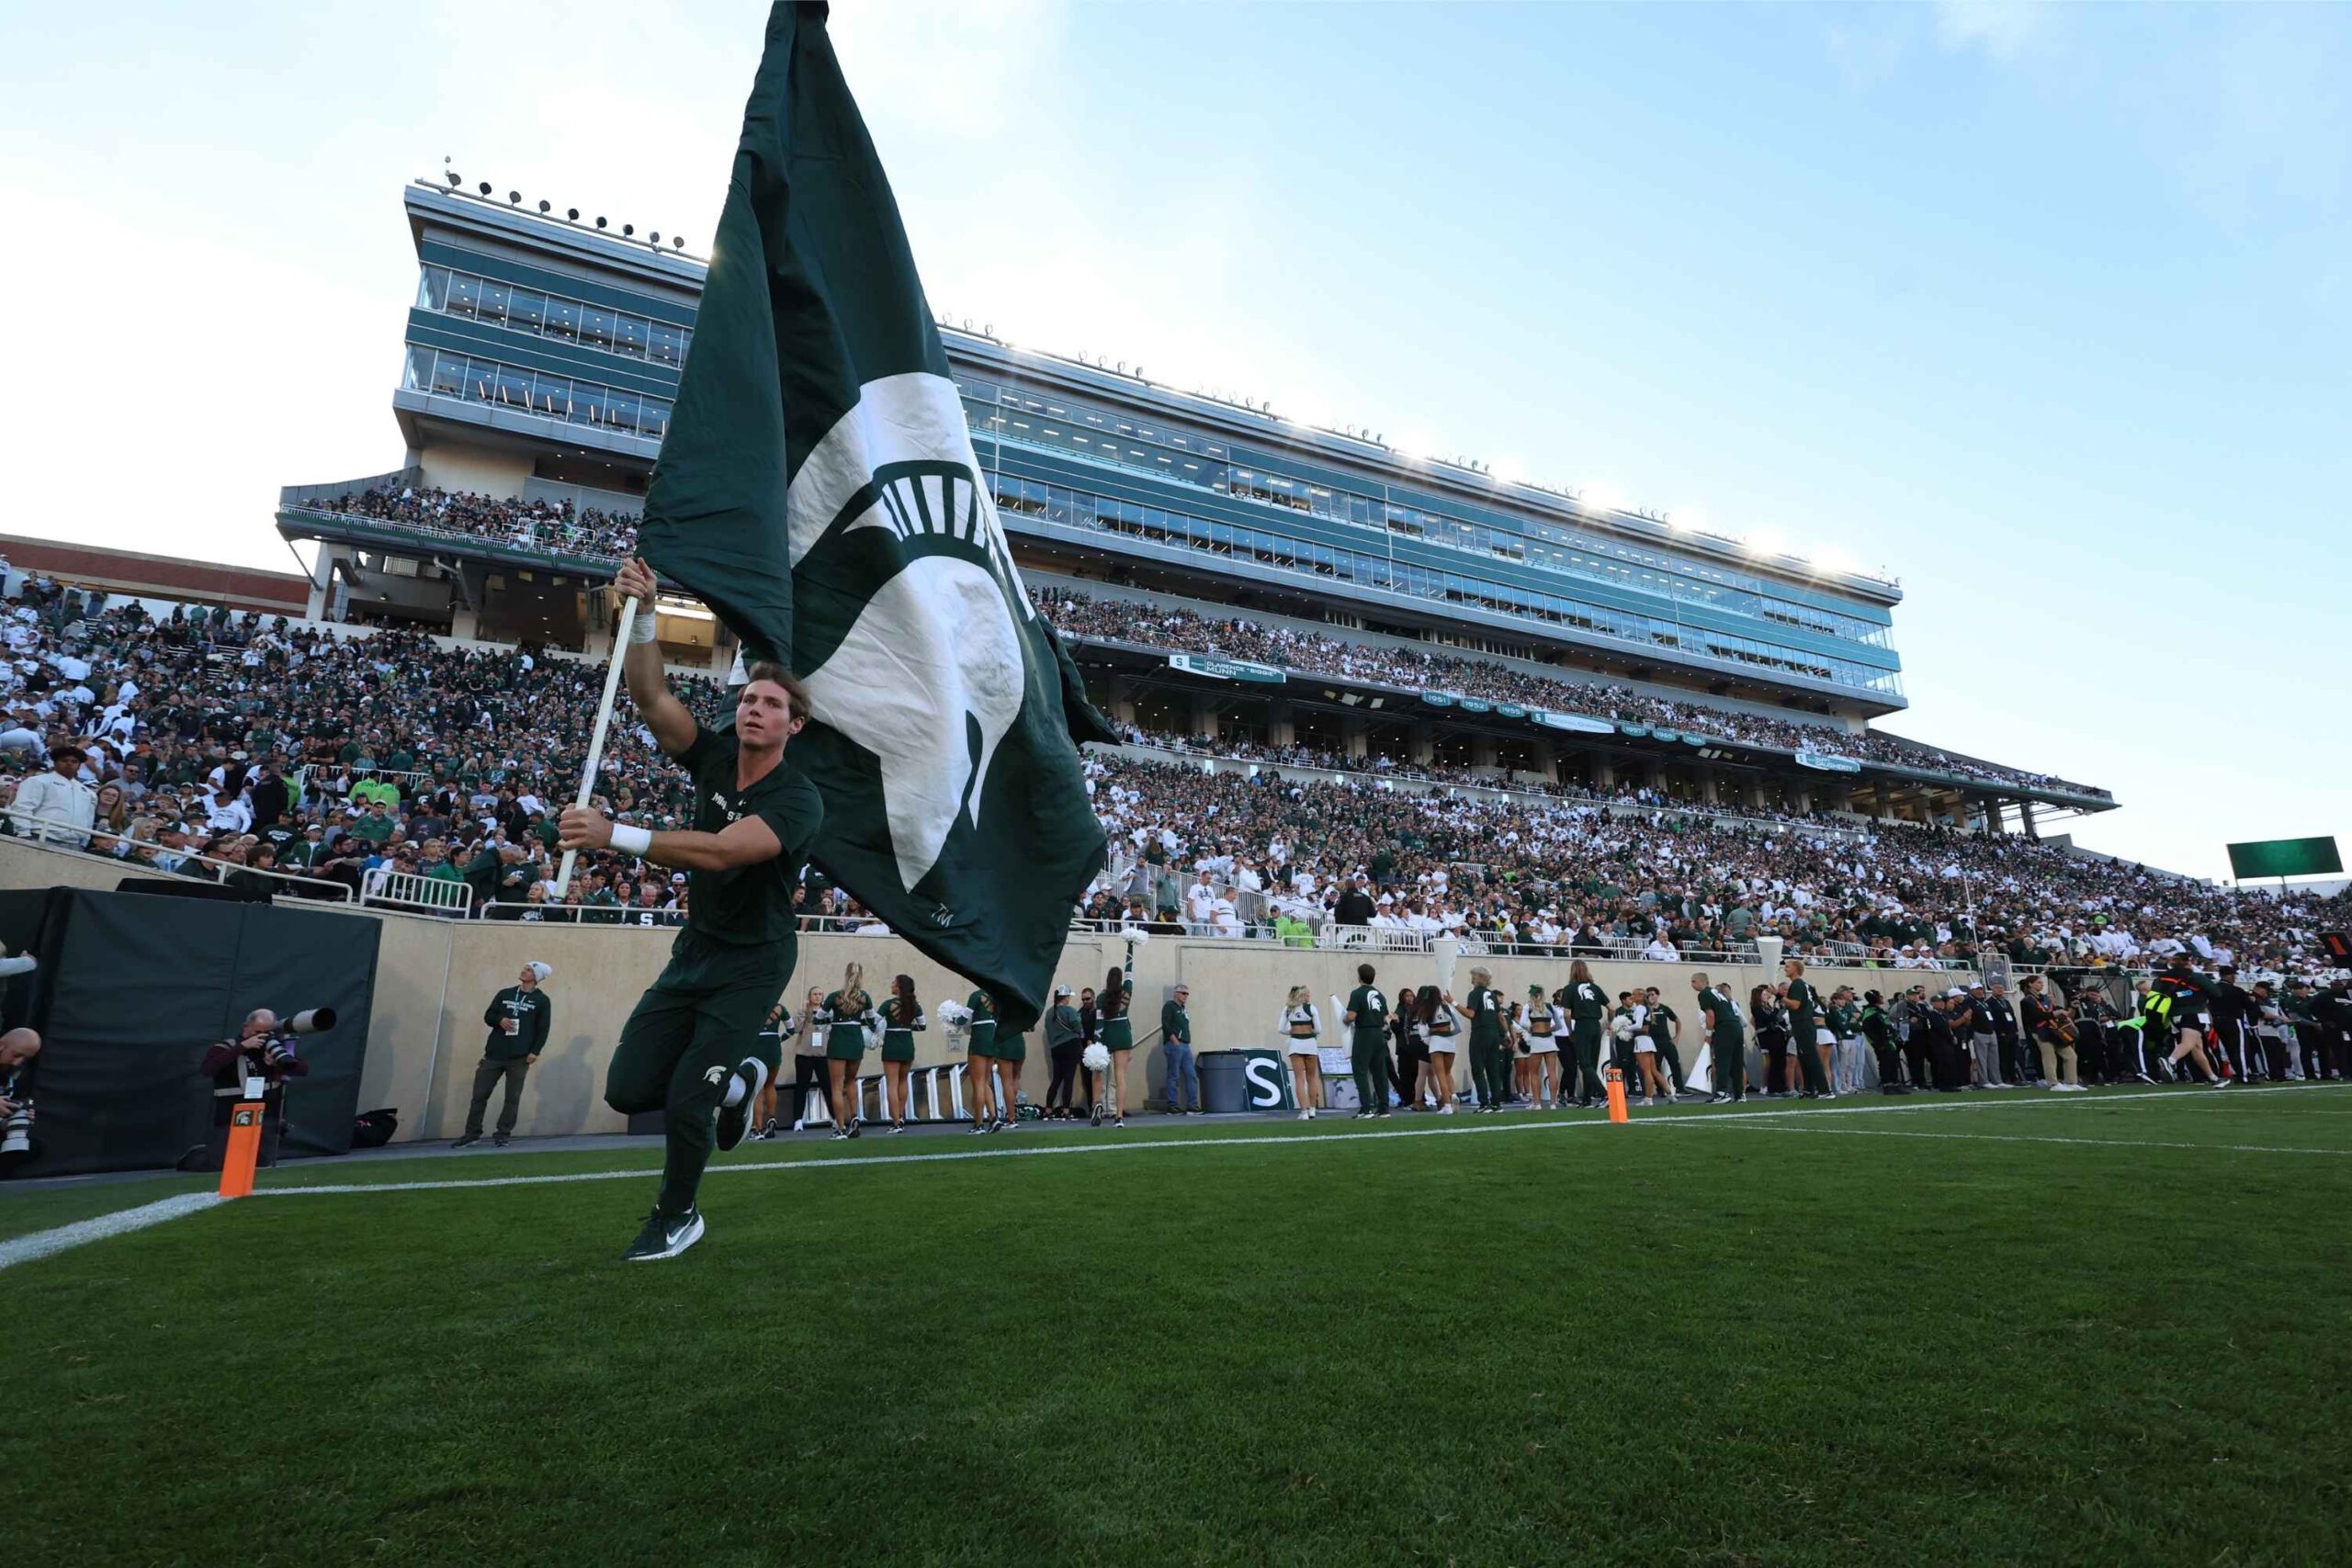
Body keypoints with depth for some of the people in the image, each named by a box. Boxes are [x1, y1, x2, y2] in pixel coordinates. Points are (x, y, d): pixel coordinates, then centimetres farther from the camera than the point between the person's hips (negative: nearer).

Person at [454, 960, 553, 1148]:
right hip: (494, 1054, 3)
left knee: (512, 1098, 1)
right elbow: (488, 1016, 13)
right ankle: (472, 1133, 15)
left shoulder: (542, 1001, 2)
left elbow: (543, 1029, -1)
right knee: (480, 1094, 4)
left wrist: (535, 1051, -10)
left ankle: (504, 1134, 10)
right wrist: (500, 1020, -9)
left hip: (519, 1058, -3)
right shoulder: (504, 994, 12)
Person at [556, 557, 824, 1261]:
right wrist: (642, 614, -25)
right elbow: (650, 696, -13)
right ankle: (738, 1079, 35)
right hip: (694, 949, 6)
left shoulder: (799, 800, -22)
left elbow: (721, 851, -36)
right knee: (627, 1089, 6)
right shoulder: (714, 756, -3)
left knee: (685, 1101, -7)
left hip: (752, 963, -6)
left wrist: (615, 835, -39)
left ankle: (677, 1216, 23)